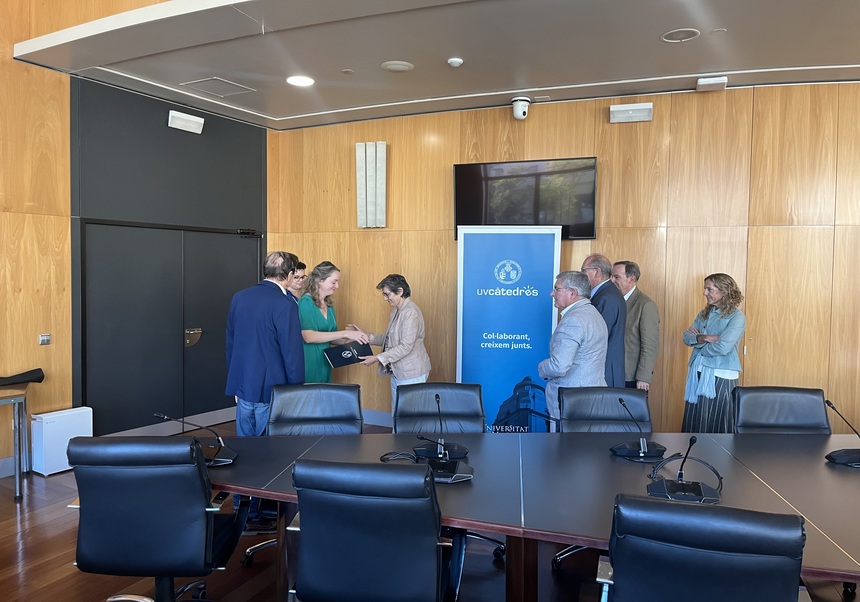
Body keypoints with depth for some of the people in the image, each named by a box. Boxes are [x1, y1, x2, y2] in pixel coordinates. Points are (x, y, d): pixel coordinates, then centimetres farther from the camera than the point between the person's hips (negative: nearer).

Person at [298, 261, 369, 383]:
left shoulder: (329, 305, 11)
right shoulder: (306, 302, -12)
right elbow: (308, 337, -23)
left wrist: (351, 340, -4)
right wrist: (345, 333, -25)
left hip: (324, 364, 7)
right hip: (308, 363, -7)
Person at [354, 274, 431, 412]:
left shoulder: (411, 312, -19)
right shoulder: (396, 311, 12)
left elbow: (406, 346, -23)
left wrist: (377, 358, -21)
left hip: (411, 374, -9)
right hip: (397, 372, 9)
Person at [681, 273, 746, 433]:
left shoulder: (737, 317, -9)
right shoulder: (704, 313, 11)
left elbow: (723, 347, -20)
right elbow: (687, 337, 4)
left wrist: (698, 343, -5)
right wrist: (703, 338, -16)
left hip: (721, 376, -6)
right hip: (698, 373, 6)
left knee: (719, 423, 2)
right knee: (695, 422, 8)